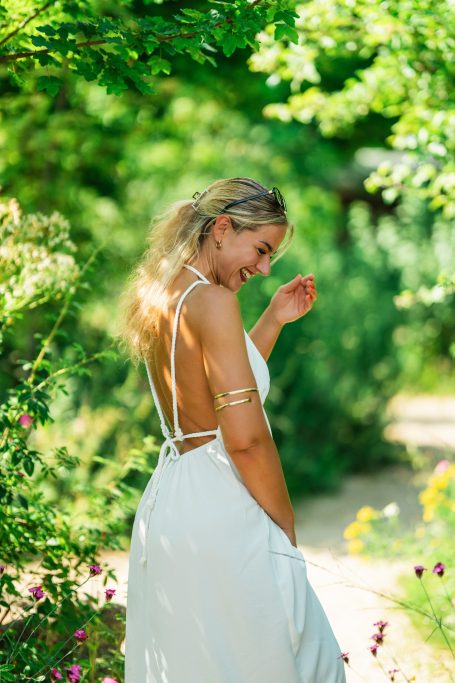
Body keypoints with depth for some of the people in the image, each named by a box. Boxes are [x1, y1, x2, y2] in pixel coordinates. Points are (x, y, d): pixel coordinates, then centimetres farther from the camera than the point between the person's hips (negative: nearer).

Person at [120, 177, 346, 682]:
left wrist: (274, 320, 20)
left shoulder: (158, 295, 11)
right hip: (218, 510, -10)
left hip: (165, 502, 10)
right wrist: (287, 528, -9)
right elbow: (245, 438, -20)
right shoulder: (213, 301, -16)